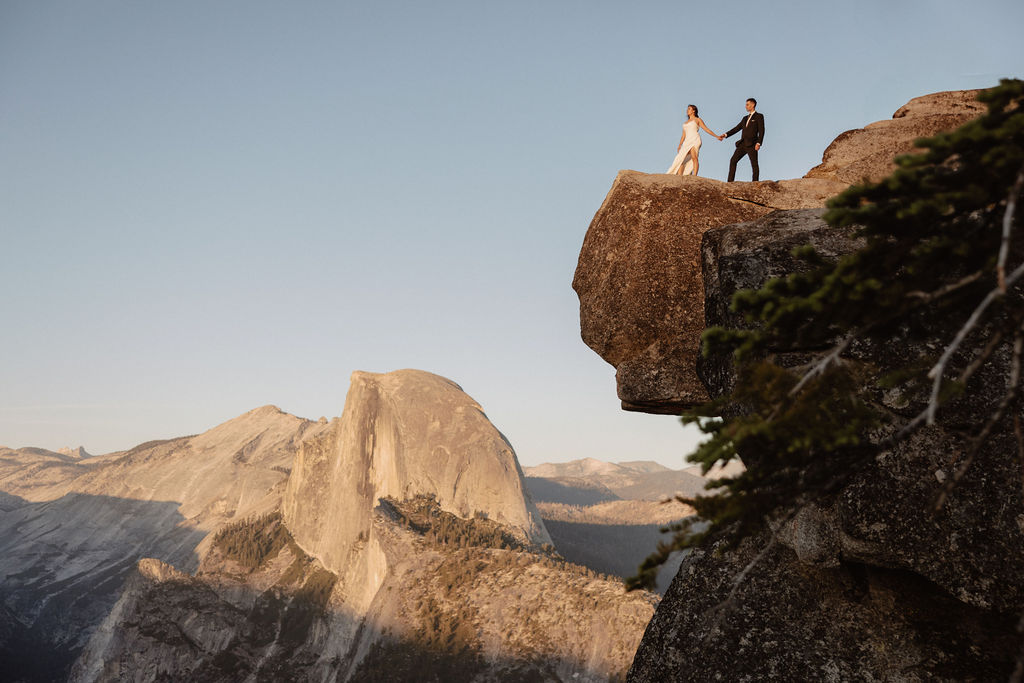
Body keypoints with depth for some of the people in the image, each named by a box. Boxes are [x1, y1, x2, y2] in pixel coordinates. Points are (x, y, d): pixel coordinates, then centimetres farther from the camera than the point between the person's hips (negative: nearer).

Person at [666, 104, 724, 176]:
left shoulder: (698, 119, 13)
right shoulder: (686, 123, 28)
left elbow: (707, 129, 9)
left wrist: (717, 136, 1)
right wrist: (680, 145, 9)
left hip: (695, 140, -6)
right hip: (687, 142, 6)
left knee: (694, 157, -26)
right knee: (681, 159, -11)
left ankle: (694, 176, -38)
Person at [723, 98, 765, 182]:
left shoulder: (759, 116, 4)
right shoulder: (745, 118, 23)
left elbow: (761, 131, -5)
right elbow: (736, 128, 19)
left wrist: (758, 143, -17)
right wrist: (726, 135, 7)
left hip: (751, 144, -6)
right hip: (743, 144, 6)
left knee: (754, 164, -6)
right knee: (733, 161, -3)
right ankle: (730, 182, -5)